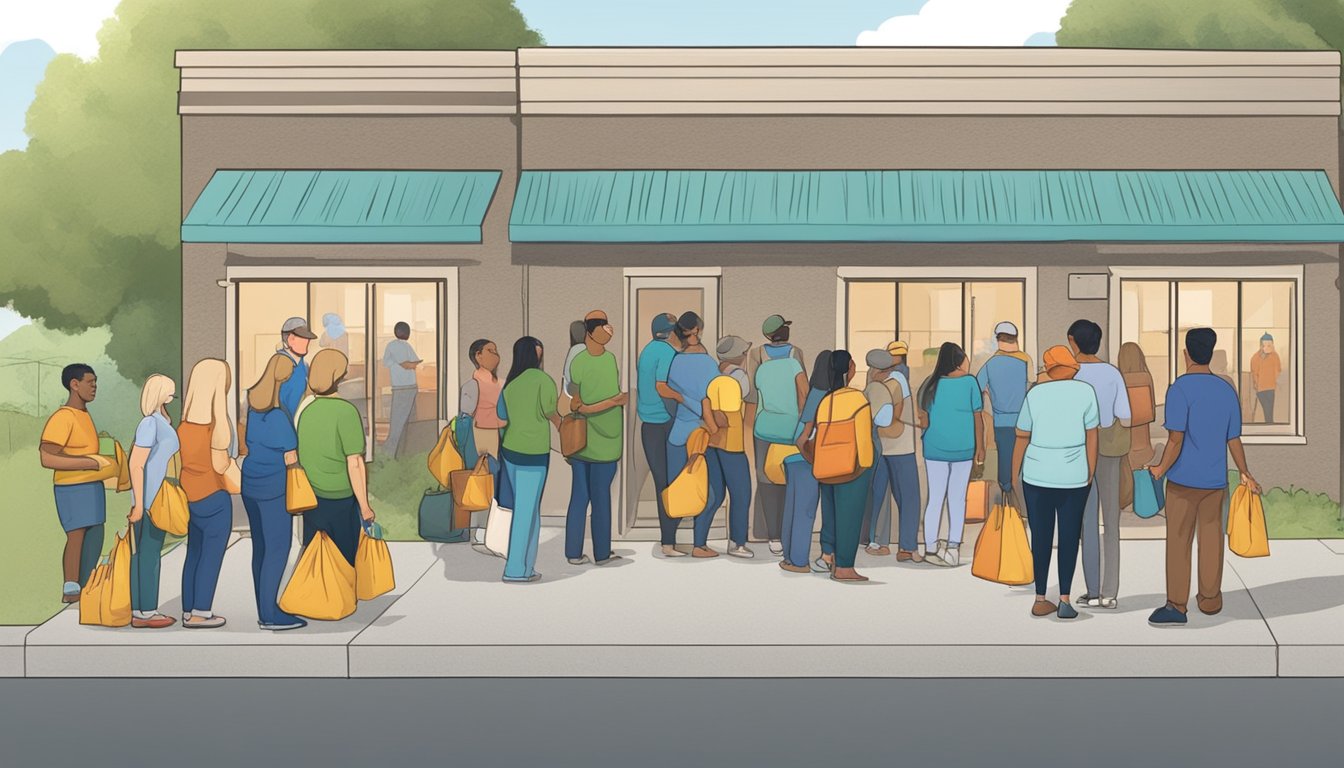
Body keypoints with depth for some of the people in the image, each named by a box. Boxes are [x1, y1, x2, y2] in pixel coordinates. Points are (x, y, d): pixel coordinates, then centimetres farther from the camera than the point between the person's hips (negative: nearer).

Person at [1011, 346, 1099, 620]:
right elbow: (1091, 437, -3)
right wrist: (1090, 475, 5)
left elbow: (1021, 438, 4)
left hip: (1037, 476, 2)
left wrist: (1014, 477, 13)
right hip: (1073, 477, -2)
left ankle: (1041, 600, 8)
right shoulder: (1085, 392, -3)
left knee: (1041, 537, 6)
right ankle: (1065, 600, 0)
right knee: (1069, 537, 5)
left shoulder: (1035, 394, 1)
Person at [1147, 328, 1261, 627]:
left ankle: (1176, 605, -2)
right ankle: (1210, 599, 22)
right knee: (1211, 539, 13)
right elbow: (1234, 440, 10)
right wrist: (1245, 474, 23)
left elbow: (1175, 440, -17)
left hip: (1183, 480, -5)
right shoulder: (1227, 391, 6)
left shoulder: (1180, 389, -12)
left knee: (1178, 541, -1)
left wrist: (1161, 470, -4)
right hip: (1215, 480, 5)